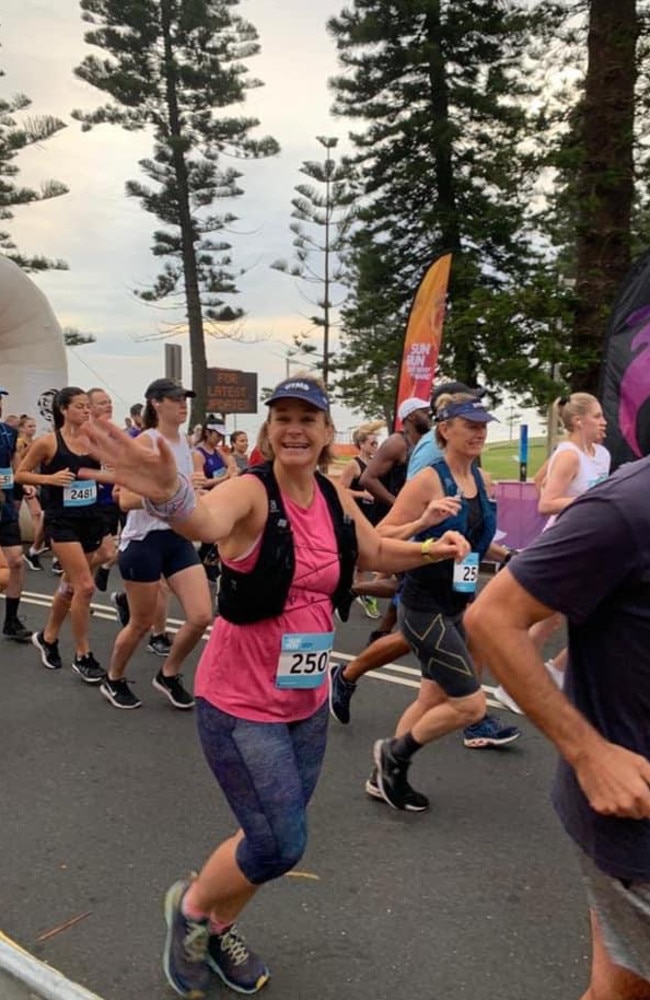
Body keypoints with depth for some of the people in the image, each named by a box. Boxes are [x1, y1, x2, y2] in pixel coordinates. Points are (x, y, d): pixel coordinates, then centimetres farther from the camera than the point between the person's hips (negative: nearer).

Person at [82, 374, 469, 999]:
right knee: (280, 844, -4)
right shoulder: (251, 491, -21)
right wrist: (168, 494, -67)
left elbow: (376, 554, 20)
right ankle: (190, 906, 28)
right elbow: (205, 521, -46)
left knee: (277, 839, 19)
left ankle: (219, 930, 47)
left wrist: (431, 550, 5)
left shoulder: (336, 500, 0)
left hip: (307, 701, 7)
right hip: (241, 702, -6)